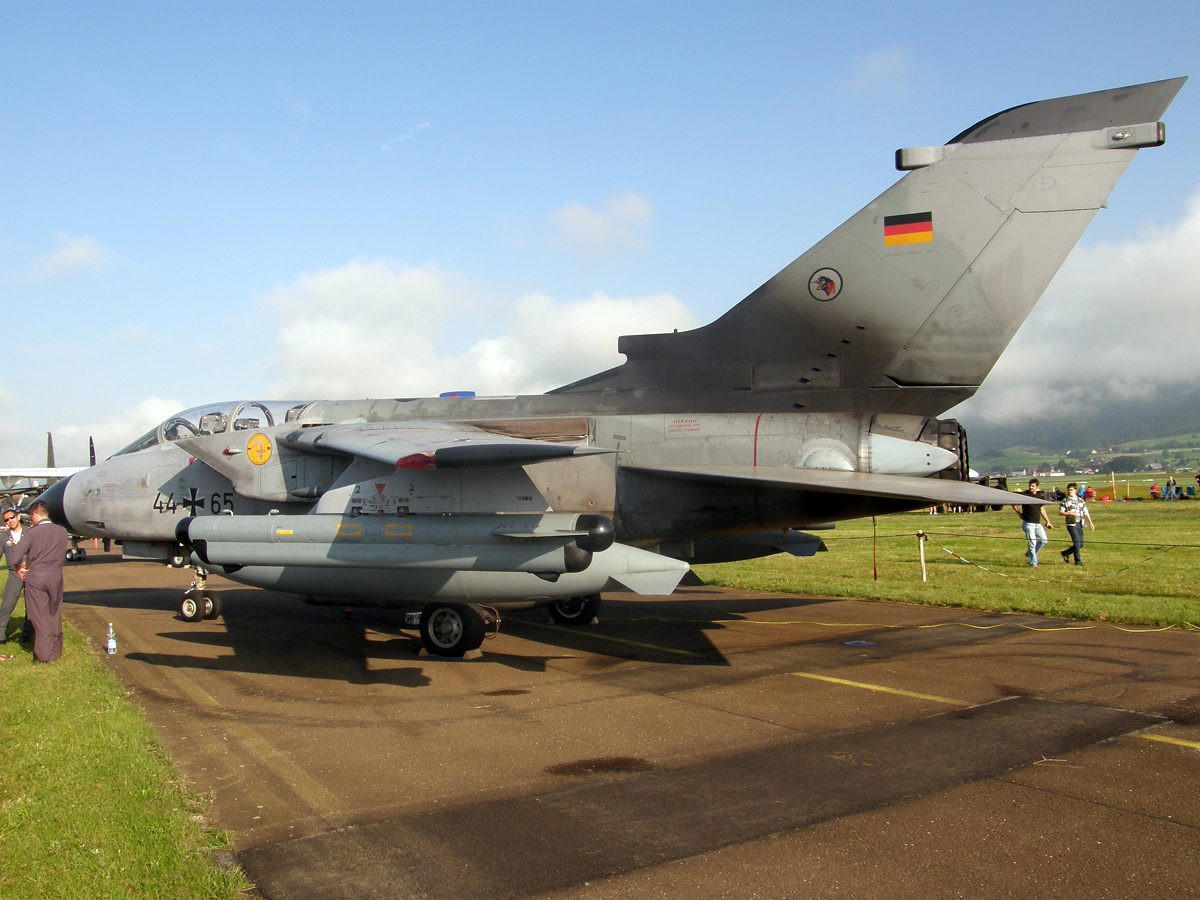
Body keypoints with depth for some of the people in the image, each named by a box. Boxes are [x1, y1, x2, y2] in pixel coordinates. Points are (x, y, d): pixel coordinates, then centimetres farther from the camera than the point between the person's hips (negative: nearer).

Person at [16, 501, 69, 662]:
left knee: (39, 616, 3)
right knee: (55, 615, 14)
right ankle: (56, 651, 21)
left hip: (35, 576, -3)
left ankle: (44, 655, 2)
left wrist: (20, 568, 6)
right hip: (56, 575, 3)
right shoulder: (62, 531, 2)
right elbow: (63, 556, 5)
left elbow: (16, 556, -10)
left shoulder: (32, 533, -9)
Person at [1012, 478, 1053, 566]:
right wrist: (1019, 513, 0)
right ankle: (1033, 563, 5)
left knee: (1044, 541, 3)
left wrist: (1047, 521, 17)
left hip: (1038, 523, 6)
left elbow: (1042, 509, 19)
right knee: (1032, 544, -5)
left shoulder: (1039, 496, 9)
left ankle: (1029, 553, 21)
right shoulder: (1025, 494, -7)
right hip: (1028, 523, -6)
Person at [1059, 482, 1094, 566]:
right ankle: (1078, 561, -2)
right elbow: (1060, 512, -3)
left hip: (1079, 524, 5)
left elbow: (1086, 513, 15)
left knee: (1081, 544, 5)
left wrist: (1090, 523, 6)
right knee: (1077, 543, -11)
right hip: (1071, 524, -5)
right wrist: (1070, 513, -16)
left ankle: (1065, 553, 23)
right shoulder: (1065, 501, 2)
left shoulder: (1081, 501, 14)